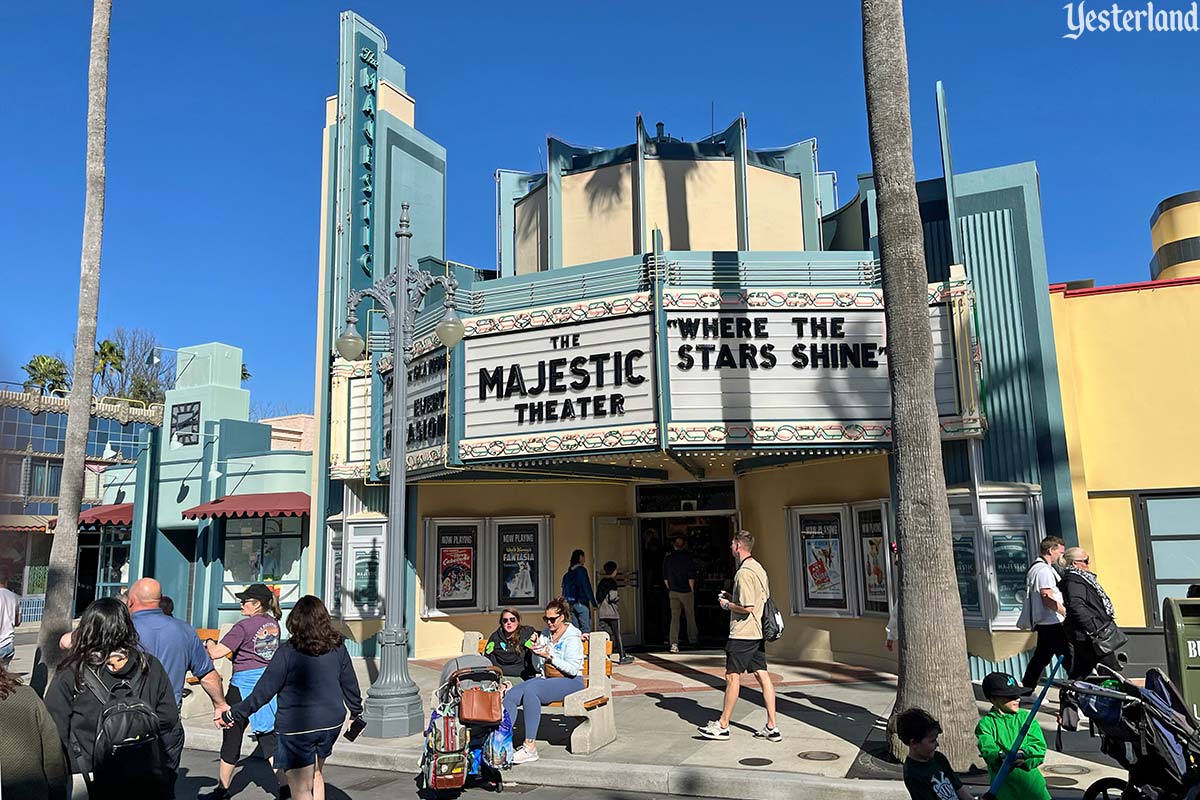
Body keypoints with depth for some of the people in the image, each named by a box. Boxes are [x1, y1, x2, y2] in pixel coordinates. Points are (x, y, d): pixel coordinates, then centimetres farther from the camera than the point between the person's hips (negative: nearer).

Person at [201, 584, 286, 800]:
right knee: (269, 736, 7)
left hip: (243, 685, -6)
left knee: (232, 736, 10)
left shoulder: (244, 626, -14)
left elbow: (215, 653, -17)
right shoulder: (273, 624, 7)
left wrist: (209, 642, 4)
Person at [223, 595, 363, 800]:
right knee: (316, 774, 27)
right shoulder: (337, 648, -2)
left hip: (297, 726, -5)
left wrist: (234, 715, -1)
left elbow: (263, 691, -12)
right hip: (331, 722, 5)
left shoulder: (288, 652, -15)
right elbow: (350, 685, 8)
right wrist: (357, 713, 24)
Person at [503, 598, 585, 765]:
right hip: (546, 678, 7)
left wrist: (550, 656, -18)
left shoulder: (572, 637, -5)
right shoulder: (545, 635, 17)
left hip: (570, 682, -7)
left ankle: (530, 747, -33)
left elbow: (573, 669, -14)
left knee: (530, 690, -35)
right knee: (510, 695, -20)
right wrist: (536, 654, -1)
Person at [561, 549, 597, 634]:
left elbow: (565, 589, 15)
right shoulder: (581, 570, -9)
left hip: (571, 604, 8)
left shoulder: (569, 572, 13)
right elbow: (587, 587, -13)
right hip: (582, 603, -7)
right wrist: (593, 602, -12)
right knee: (586, 628, -7)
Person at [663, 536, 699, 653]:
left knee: (674, 617, 2)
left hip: (673, 592, 2)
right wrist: (692, 590, 0)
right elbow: (691, 577, -10)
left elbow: (665, 579, 5)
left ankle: (674, 644, -8)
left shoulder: (667, 558, 1)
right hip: (686, 591, -2)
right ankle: (693, 640, 26)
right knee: (690, 616, 13)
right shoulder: (688, 557, -8)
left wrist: (670, 589, 13)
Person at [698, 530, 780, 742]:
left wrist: (727, 605, -6)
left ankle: (722, 725, 9)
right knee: (763, 675, 8)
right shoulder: (759, 569, 12)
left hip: (743, 633, -9)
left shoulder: (744, 573, -18)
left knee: (732, 676, 0)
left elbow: (747, 607, -23)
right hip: (758, 632, 9)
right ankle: (771, 727, 10)